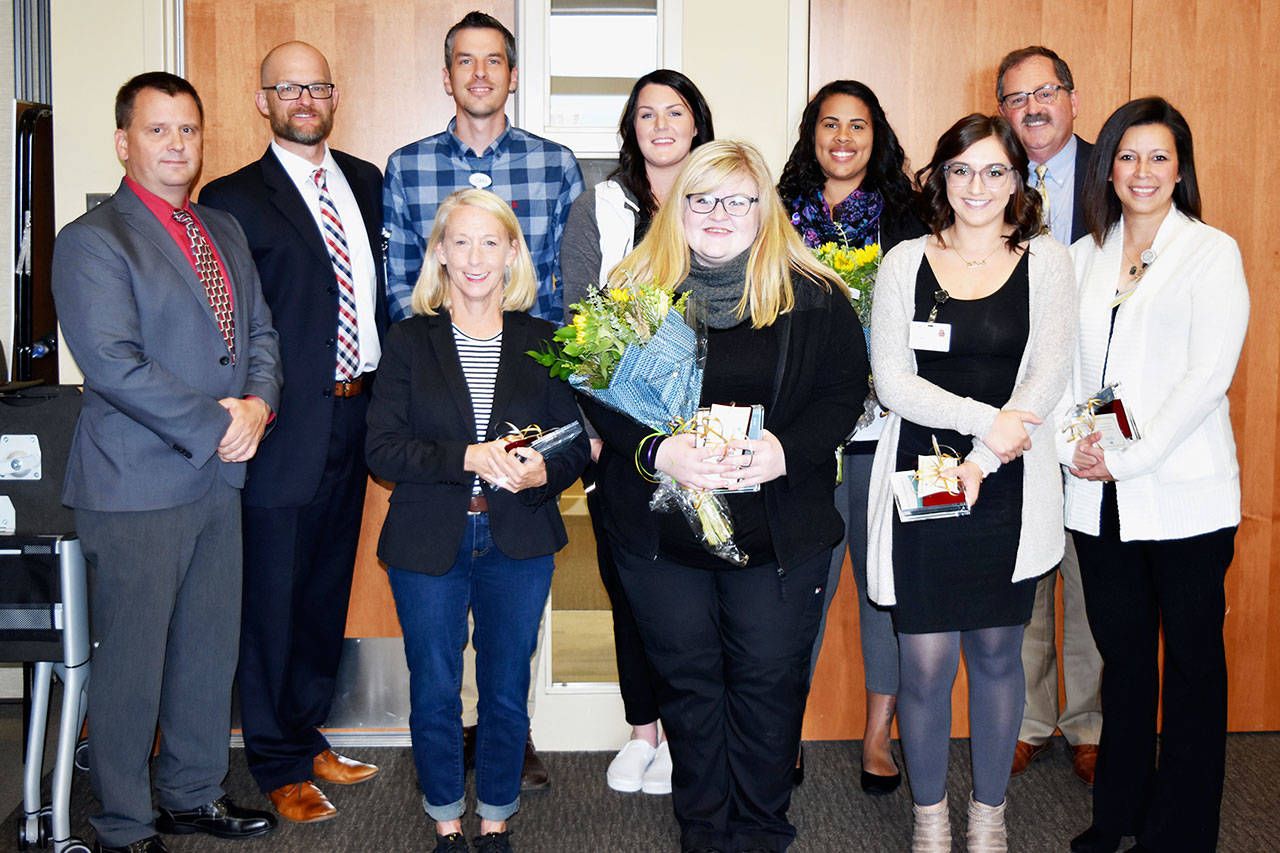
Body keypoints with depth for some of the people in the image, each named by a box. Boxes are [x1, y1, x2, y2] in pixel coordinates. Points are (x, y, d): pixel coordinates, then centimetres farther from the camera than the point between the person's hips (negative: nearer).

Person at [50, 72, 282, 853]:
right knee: (132, 661, 3)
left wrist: (259, 402, -5)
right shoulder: (91, 241, -10)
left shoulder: (225, 231, 14)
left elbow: (260, 331, 15)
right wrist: (215, 424, -16)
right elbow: (113, 364, -19)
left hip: (220, 478, 7)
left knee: (211, 649, 15)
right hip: (137, 487, -7)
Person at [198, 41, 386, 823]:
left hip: (356, 414, 6)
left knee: (327, 590, 17)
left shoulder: (365, 182, 12)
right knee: (274, 599, 3)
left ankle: (309, 736, 32)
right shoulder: (236, 199, -6)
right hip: (287, 426, -6)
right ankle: (280, 766, 17)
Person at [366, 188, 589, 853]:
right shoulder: (410, 340, 1)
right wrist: (467, 458, -20)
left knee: (507, 693, 9)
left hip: (519, 546, 1)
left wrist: (543, 472, -18)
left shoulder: (542, 342, 4)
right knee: (434, 693, 8)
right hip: (429, 544, -1)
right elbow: (382, 449, -7)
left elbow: (577, 442, 4)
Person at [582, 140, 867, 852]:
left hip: (778, 532, -1)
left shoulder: (814, 297, -1)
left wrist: (785, 450, -19)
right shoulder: (634, 289, 1)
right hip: (661, 529, 1)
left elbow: (845, 391, -1)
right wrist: (657, 451, -19)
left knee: (769, 682, 7)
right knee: (687, 680, 12)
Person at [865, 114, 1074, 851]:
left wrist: (981, 462, -13)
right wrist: (985, 418, -15)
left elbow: (1049, 376, -3)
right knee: (926, 661, 0)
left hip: (1009, 490, 0)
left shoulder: (1048, 261, 4)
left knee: (997, 652, 10)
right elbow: (891, 380, -3)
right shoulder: (905, 263, 5)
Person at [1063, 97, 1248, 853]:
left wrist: (1126, 456, -14)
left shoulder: (1213, 252, -1)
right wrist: (1073, 445, -6)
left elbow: (1208, 375, -10)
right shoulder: (1084, 258, 12)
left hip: (1183, 497, -4)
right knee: (1123, 655, 14)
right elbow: (1062, 366, 11)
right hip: (1100, 498, 4)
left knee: (1193, 661, 4)